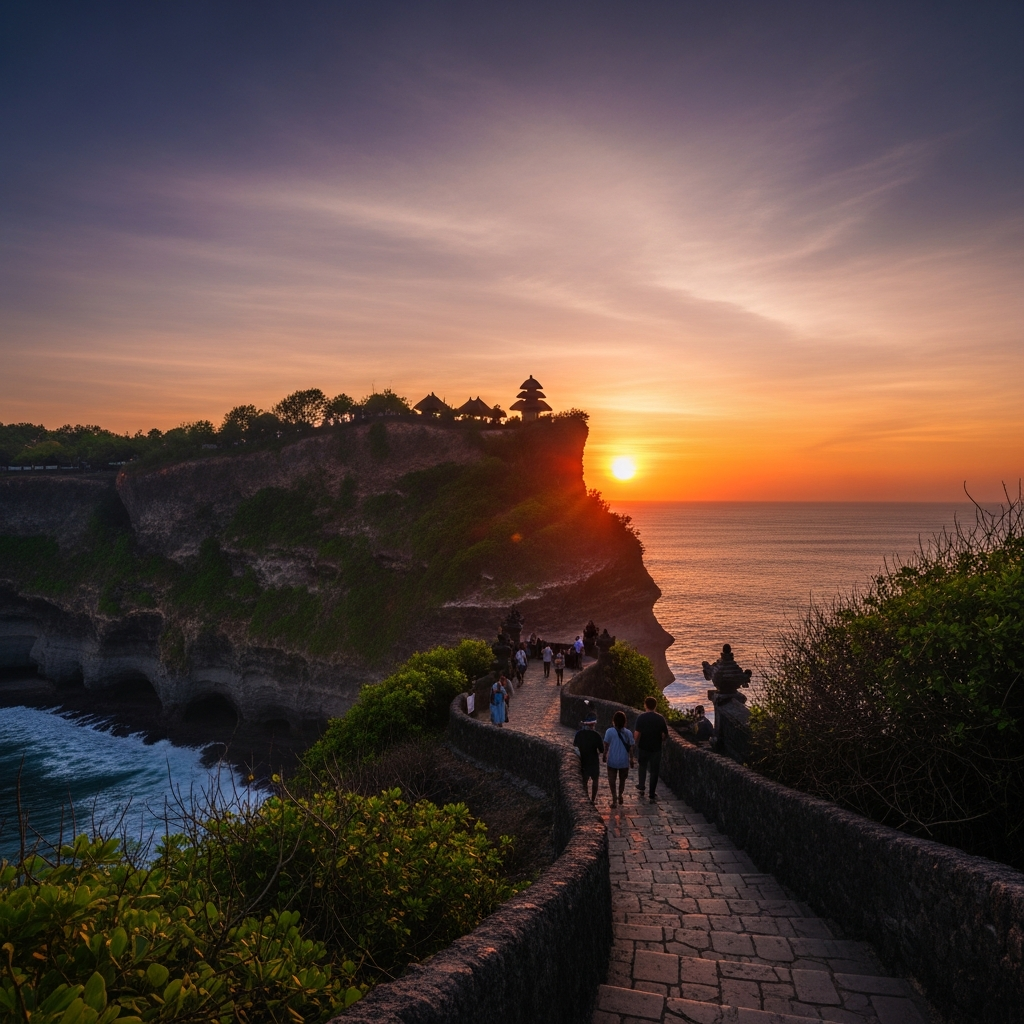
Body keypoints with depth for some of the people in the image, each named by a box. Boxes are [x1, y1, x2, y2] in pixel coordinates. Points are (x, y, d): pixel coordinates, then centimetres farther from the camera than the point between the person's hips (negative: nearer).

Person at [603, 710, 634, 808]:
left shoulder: (610, 732, -11)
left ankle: (614, 798, -3)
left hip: (612, 761, -2)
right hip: (624, 761, 3)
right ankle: (620, 796, 31)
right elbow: (630, 748, 1)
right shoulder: (628, 733, -3)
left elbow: (606, 745, -6)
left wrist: (604, 755, 9)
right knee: (622, 779, 21)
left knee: (612, 780, 6)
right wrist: (631, 759, 12)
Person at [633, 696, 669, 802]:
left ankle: (641, 787, 37)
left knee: (643, 767, 26)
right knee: (654, 771, 10)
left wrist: (636, 741, 2)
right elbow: (665, 735, -4)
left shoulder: (641, 717, -13)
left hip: (643, 748, 0)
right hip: (656, 749, 0)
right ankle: (652, 795, 12)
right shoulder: (660, 719, -7)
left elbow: (636, 734, -18)